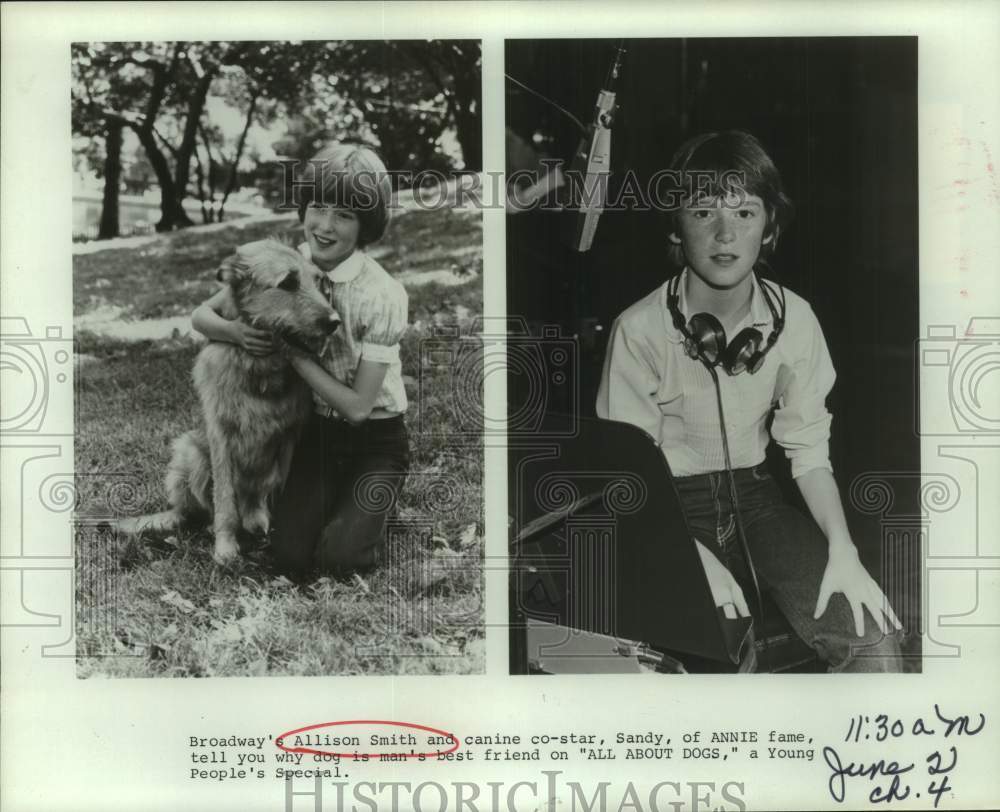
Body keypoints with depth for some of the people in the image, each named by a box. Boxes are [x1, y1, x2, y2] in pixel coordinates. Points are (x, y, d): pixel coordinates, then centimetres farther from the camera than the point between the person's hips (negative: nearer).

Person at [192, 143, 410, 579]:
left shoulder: (383, 295, -23)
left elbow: (358, 406, -22)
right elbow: (202, 314, -1)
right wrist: (235, 331, -24)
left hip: (377, 440, -3)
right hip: (318, 431, 4)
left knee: (337, 555, -20)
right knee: (291, 555, -11)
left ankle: (373, 505, 12)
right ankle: (335, 499, 19)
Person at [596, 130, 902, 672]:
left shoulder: (793, 319, -5)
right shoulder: (639, 330, -15)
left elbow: (809, 449, 2)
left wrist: (842, 550, -12)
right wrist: (698, 558, -24)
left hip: (755, 495, 3)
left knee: (874, 641, -17)